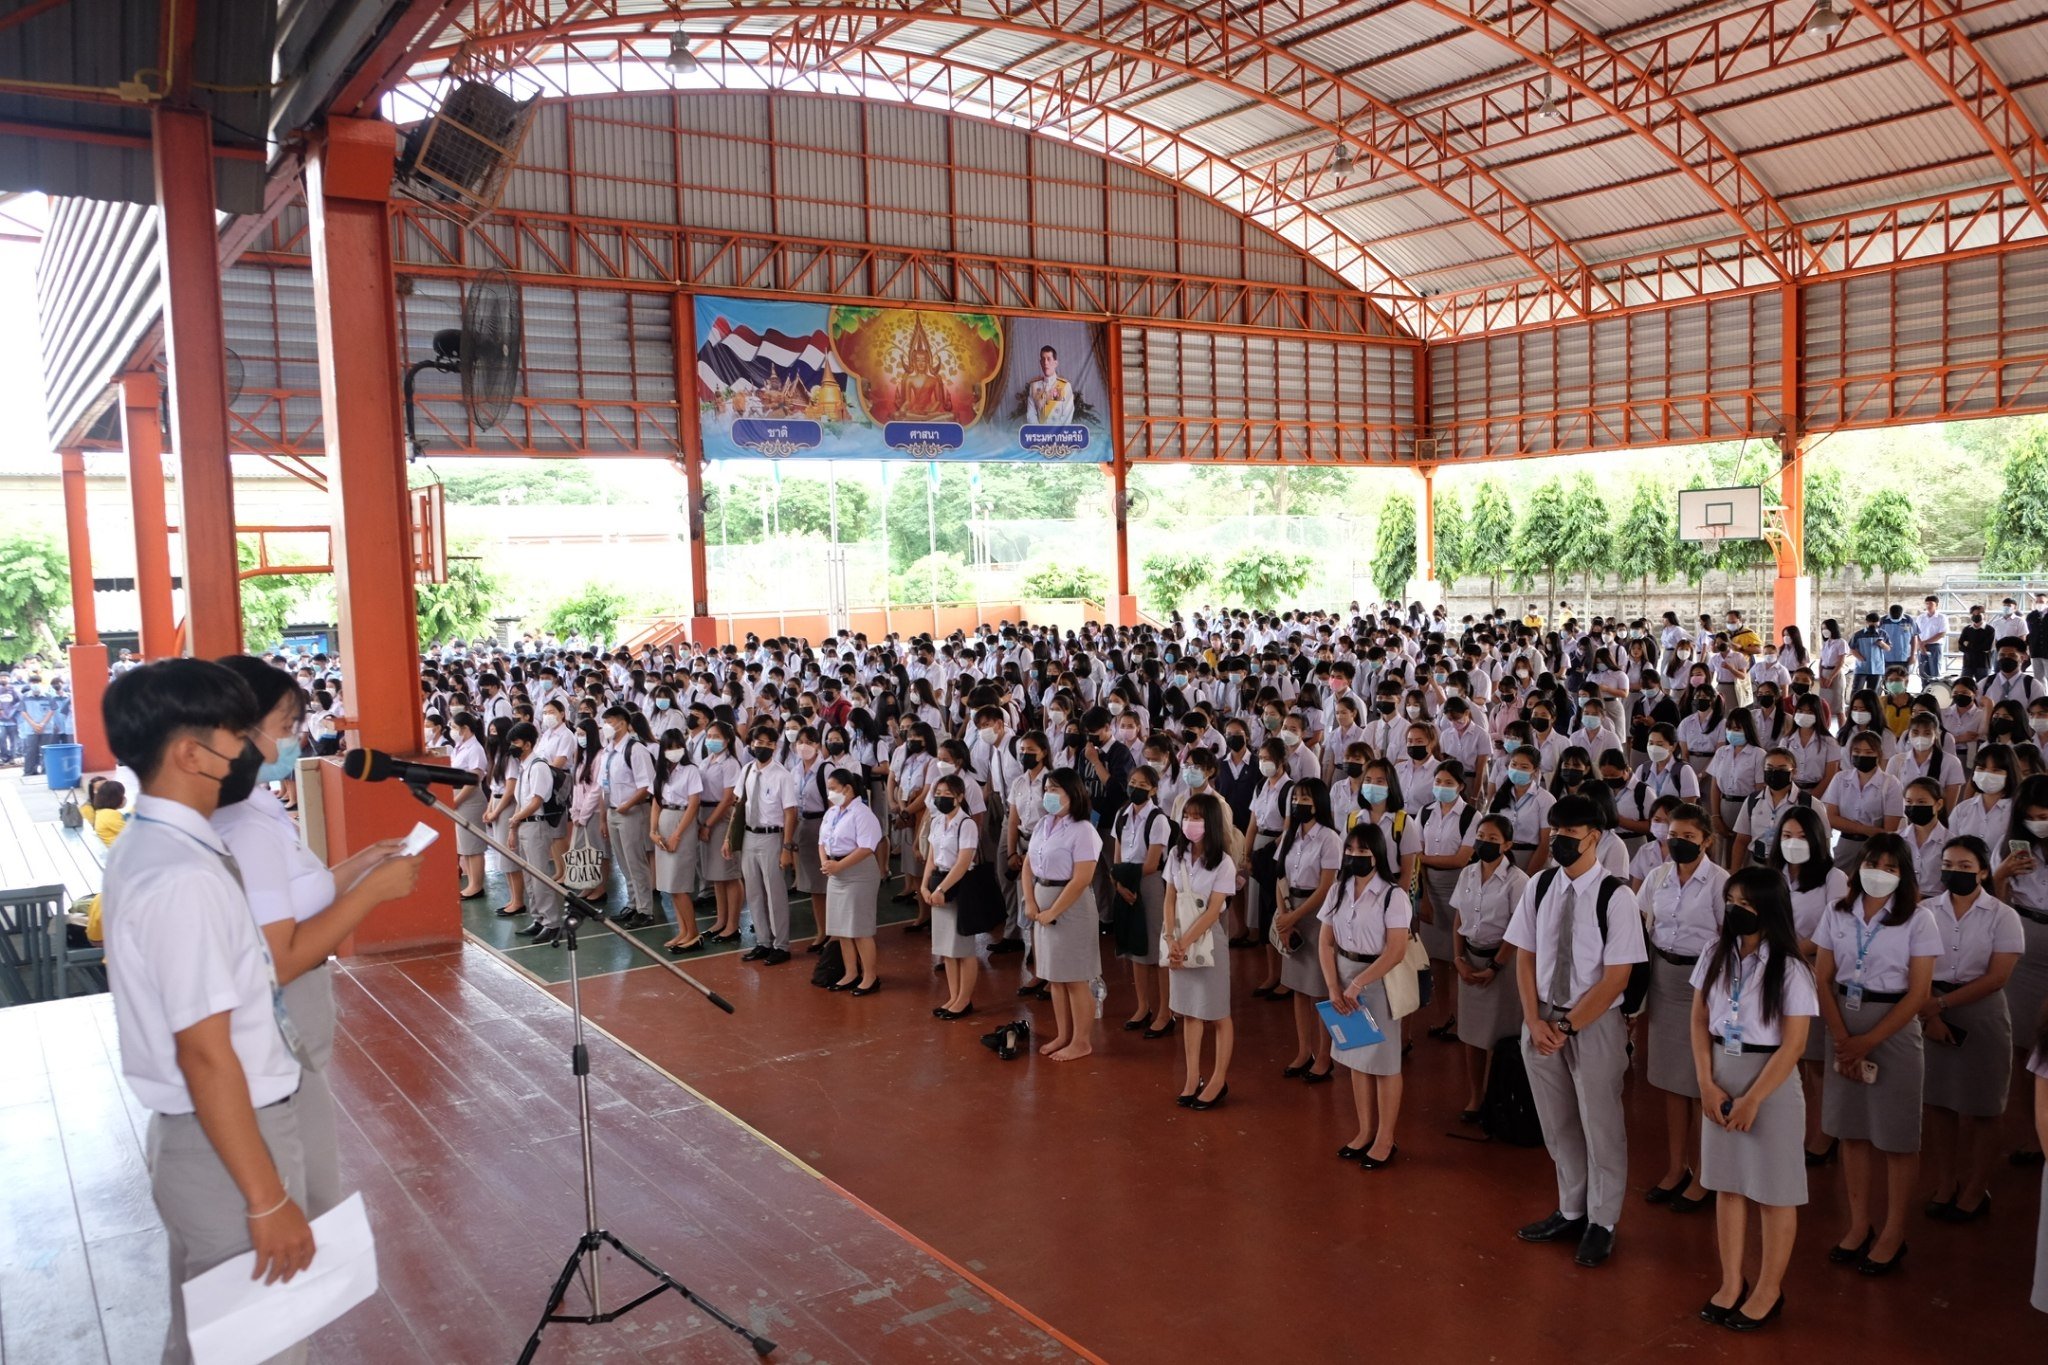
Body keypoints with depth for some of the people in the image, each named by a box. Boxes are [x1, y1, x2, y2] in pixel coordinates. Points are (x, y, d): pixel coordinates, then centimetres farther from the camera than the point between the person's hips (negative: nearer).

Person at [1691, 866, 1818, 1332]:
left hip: (1770, 1083, -5)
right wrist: (1707, 1084, -4)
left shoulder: (1790, 969, -13)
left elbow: (1792, 1047, -14)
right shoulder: (1717, 955, 3)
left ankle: (1769, 1290, 21)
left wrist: (1753, 1100, -15)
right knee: (1727, 1184, 12)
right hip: (1721, 1079, 5)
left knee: (1773, 1190, 6)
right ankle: (1731, 1283, 25)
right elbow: (1699, 1022, 6)